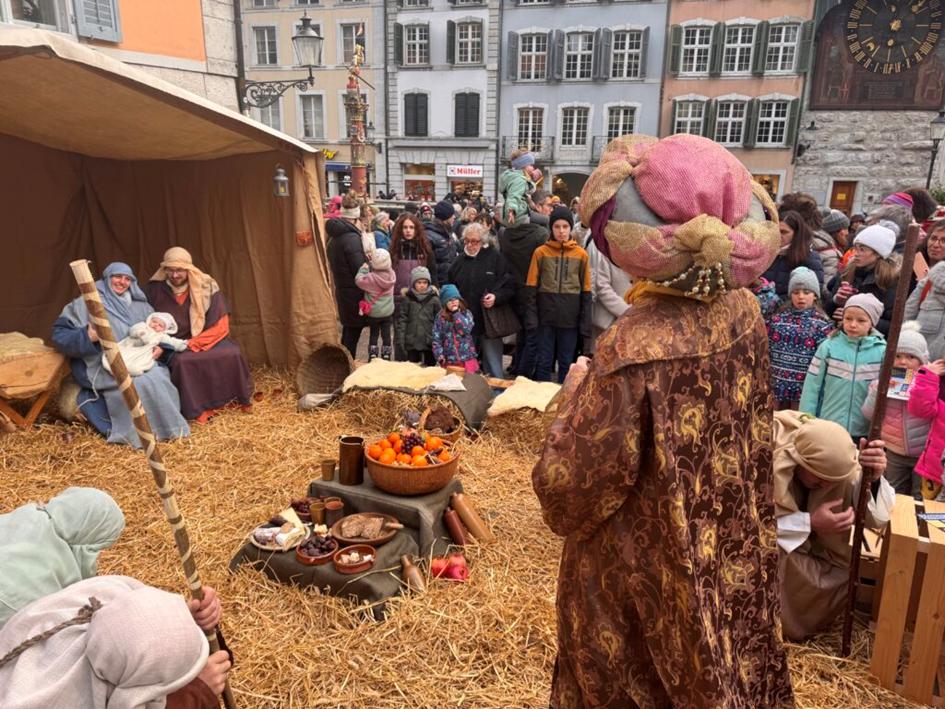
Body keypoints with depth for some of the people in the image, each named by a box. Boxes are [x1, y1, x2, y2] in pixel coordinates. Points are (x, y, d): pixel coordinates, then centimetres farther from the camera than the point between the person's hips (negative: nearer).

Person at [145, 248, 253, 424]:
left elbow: (220, 326, -9)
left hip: (207, 341, 0)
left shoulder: (207, 287, -7)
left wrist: (192, 343, -18)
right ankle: (197, 409, -19)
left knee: (231, 353, -27)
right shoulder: (156, 289, -3)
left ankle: (240, 398, -4)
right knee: (180, 361, -33)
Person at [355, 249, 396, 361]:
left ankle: (372, 360, 15)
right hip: (388, 312, 3)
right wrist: (370, 266, -2)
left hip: (373, 312, -2)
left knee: (374, 335, 12)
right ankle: (386, 359, 17)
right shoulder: (391, 274, -10)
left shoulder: (371, 278, -22)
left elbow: (359, 280, -11)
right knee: (386, 335, 11)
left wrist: (363, 269, 1)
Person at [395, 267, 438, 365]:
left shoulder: (434, 299, -2)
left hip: (429, 342, 0)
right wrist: (400, 339, -7)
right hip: (412, 342, 0)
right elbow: (402, 319, -2)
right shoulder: (407, 299, -2)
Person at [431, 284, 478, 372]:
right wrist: (439, 356, -10)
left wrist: (456, 313, -10)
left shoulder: (466, 313, 2)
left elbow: (465, 330, -14)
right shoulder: (440, 317, 2)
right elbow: (436, 338, 0)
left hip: (467, 358, 0)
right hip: (449, 360, 0)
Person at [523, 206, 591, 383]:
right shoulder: (540, 252, 1)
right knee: (543, 362, 7)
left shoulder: (581, 254, 2)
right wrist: (531, 317, -8)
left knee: (567, 363, 9)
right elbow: (531, 288, 1)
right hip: (545, 316, 0)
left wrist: (585, 322, -1)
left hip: (570, 318, 0)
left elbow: (586, 291, 4)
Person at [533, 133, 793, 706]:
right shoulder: (744, 312, -10)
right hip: (731, 557, 6)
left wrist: (576, 394, -10)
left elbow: (571, 485, -24)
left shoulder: (633, 349, -31)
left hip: (643, 569, -6)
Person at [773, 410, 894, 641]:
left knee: (839, 579, -13)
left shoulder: (838, 460, -22)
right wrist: (809, 523, -36)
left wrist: (872, 478, -39)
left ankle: (795, 625, 15)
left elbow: (876, 518, -20)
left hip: (811, 545, 5)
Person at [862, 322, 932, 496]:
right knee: (894, 496, 17)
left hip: (924, 453, -2)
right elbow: (869, 415, -7)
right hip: (894, 453, 2)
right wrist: (879, 389, -19)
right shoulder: (883, 381, -3)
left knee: (921, 499, 11)